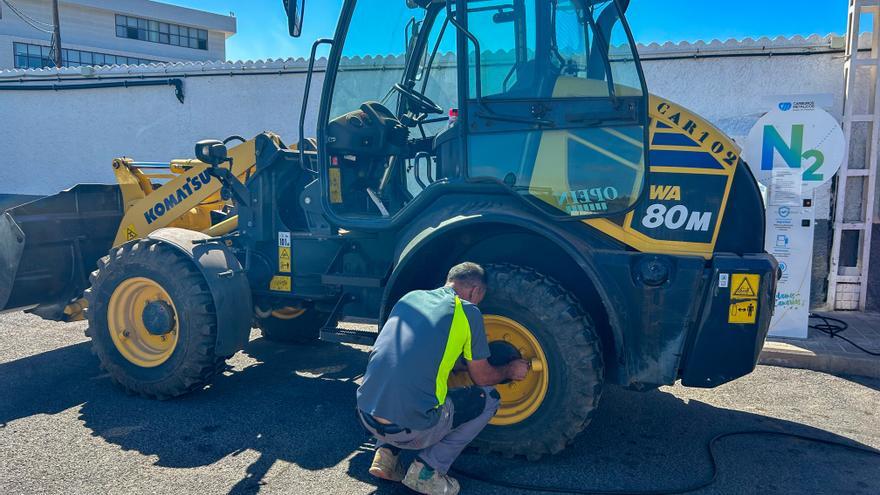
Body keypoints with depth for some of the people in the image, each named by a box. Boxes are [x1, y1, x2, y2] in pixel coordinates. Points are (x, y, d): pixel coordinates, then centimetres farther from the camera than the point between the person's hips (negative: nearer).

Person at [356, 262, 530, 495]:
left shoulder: (410, 297, 15)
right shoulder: (467, 311, 0)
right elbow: (482, 377, 11)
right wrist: (509, 370, 31)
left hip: (366, 416, 6)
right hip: (412, 430, -6)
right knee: (489, 398, 15)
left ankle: (386, 452, 16)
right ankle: (427, 469, 6)